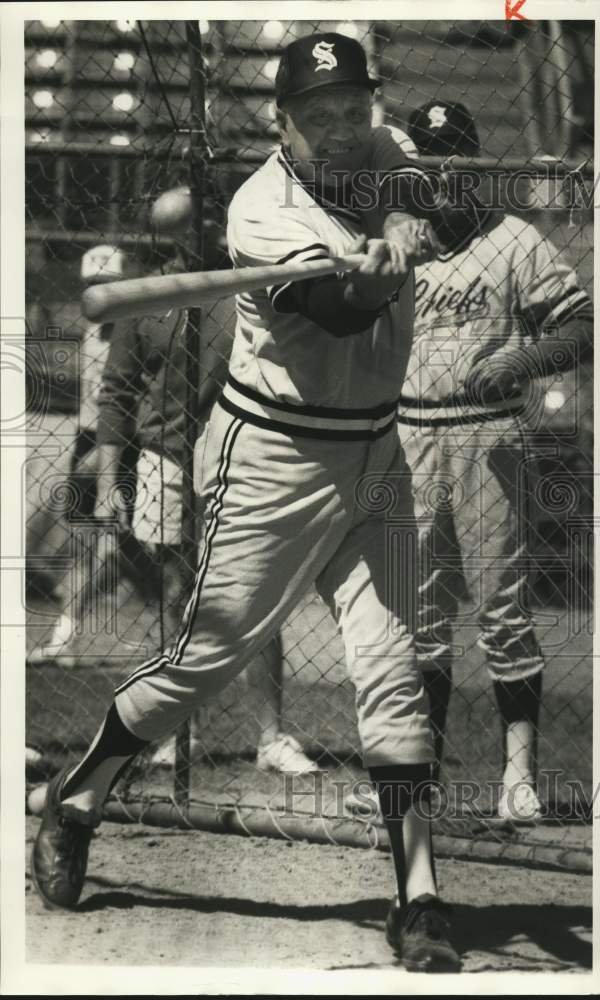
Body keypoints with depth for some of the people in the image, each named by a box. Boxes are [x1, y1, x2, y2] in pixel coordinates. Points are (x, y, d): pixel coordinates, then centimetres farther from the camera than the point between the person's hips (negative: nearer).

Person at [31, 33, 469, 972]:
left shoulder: (379, 156, 2)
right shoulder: (264, 211, -19)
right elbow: (339, 309, -32)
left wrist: (408, 219, -35)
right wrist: (380, 269, -54)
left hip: (372, 462, 5)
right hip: (273, 464, -5)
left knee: (393, 672, -2)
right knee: (205, 656, 3)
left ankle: (419, 900, -2)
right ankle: (74, 801, 26)